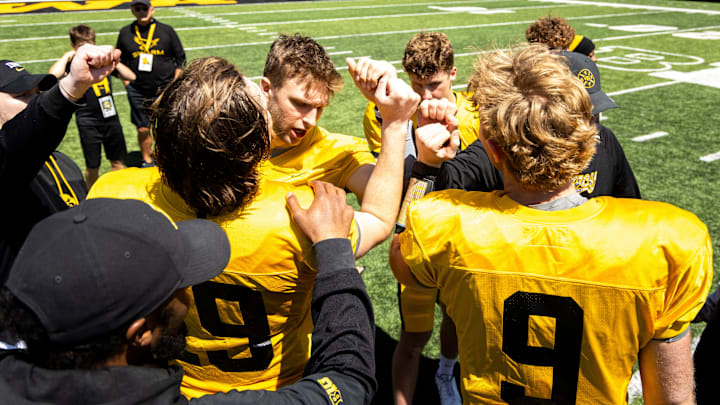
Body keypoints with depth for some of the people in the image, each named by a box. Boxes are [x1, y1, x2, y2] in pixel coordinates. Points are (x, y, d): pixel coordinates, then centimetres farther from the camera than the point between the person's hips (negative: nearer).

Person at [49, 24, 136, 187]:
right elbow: (54, 75, -30)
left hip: (111, 118, 4)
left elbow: (131, 76, 7)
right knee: (92, 167, 8)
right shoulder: (72, 64, -7)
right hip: (88, 123, -3)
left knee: (118, 162, 13)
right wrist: (67, 56, -16)